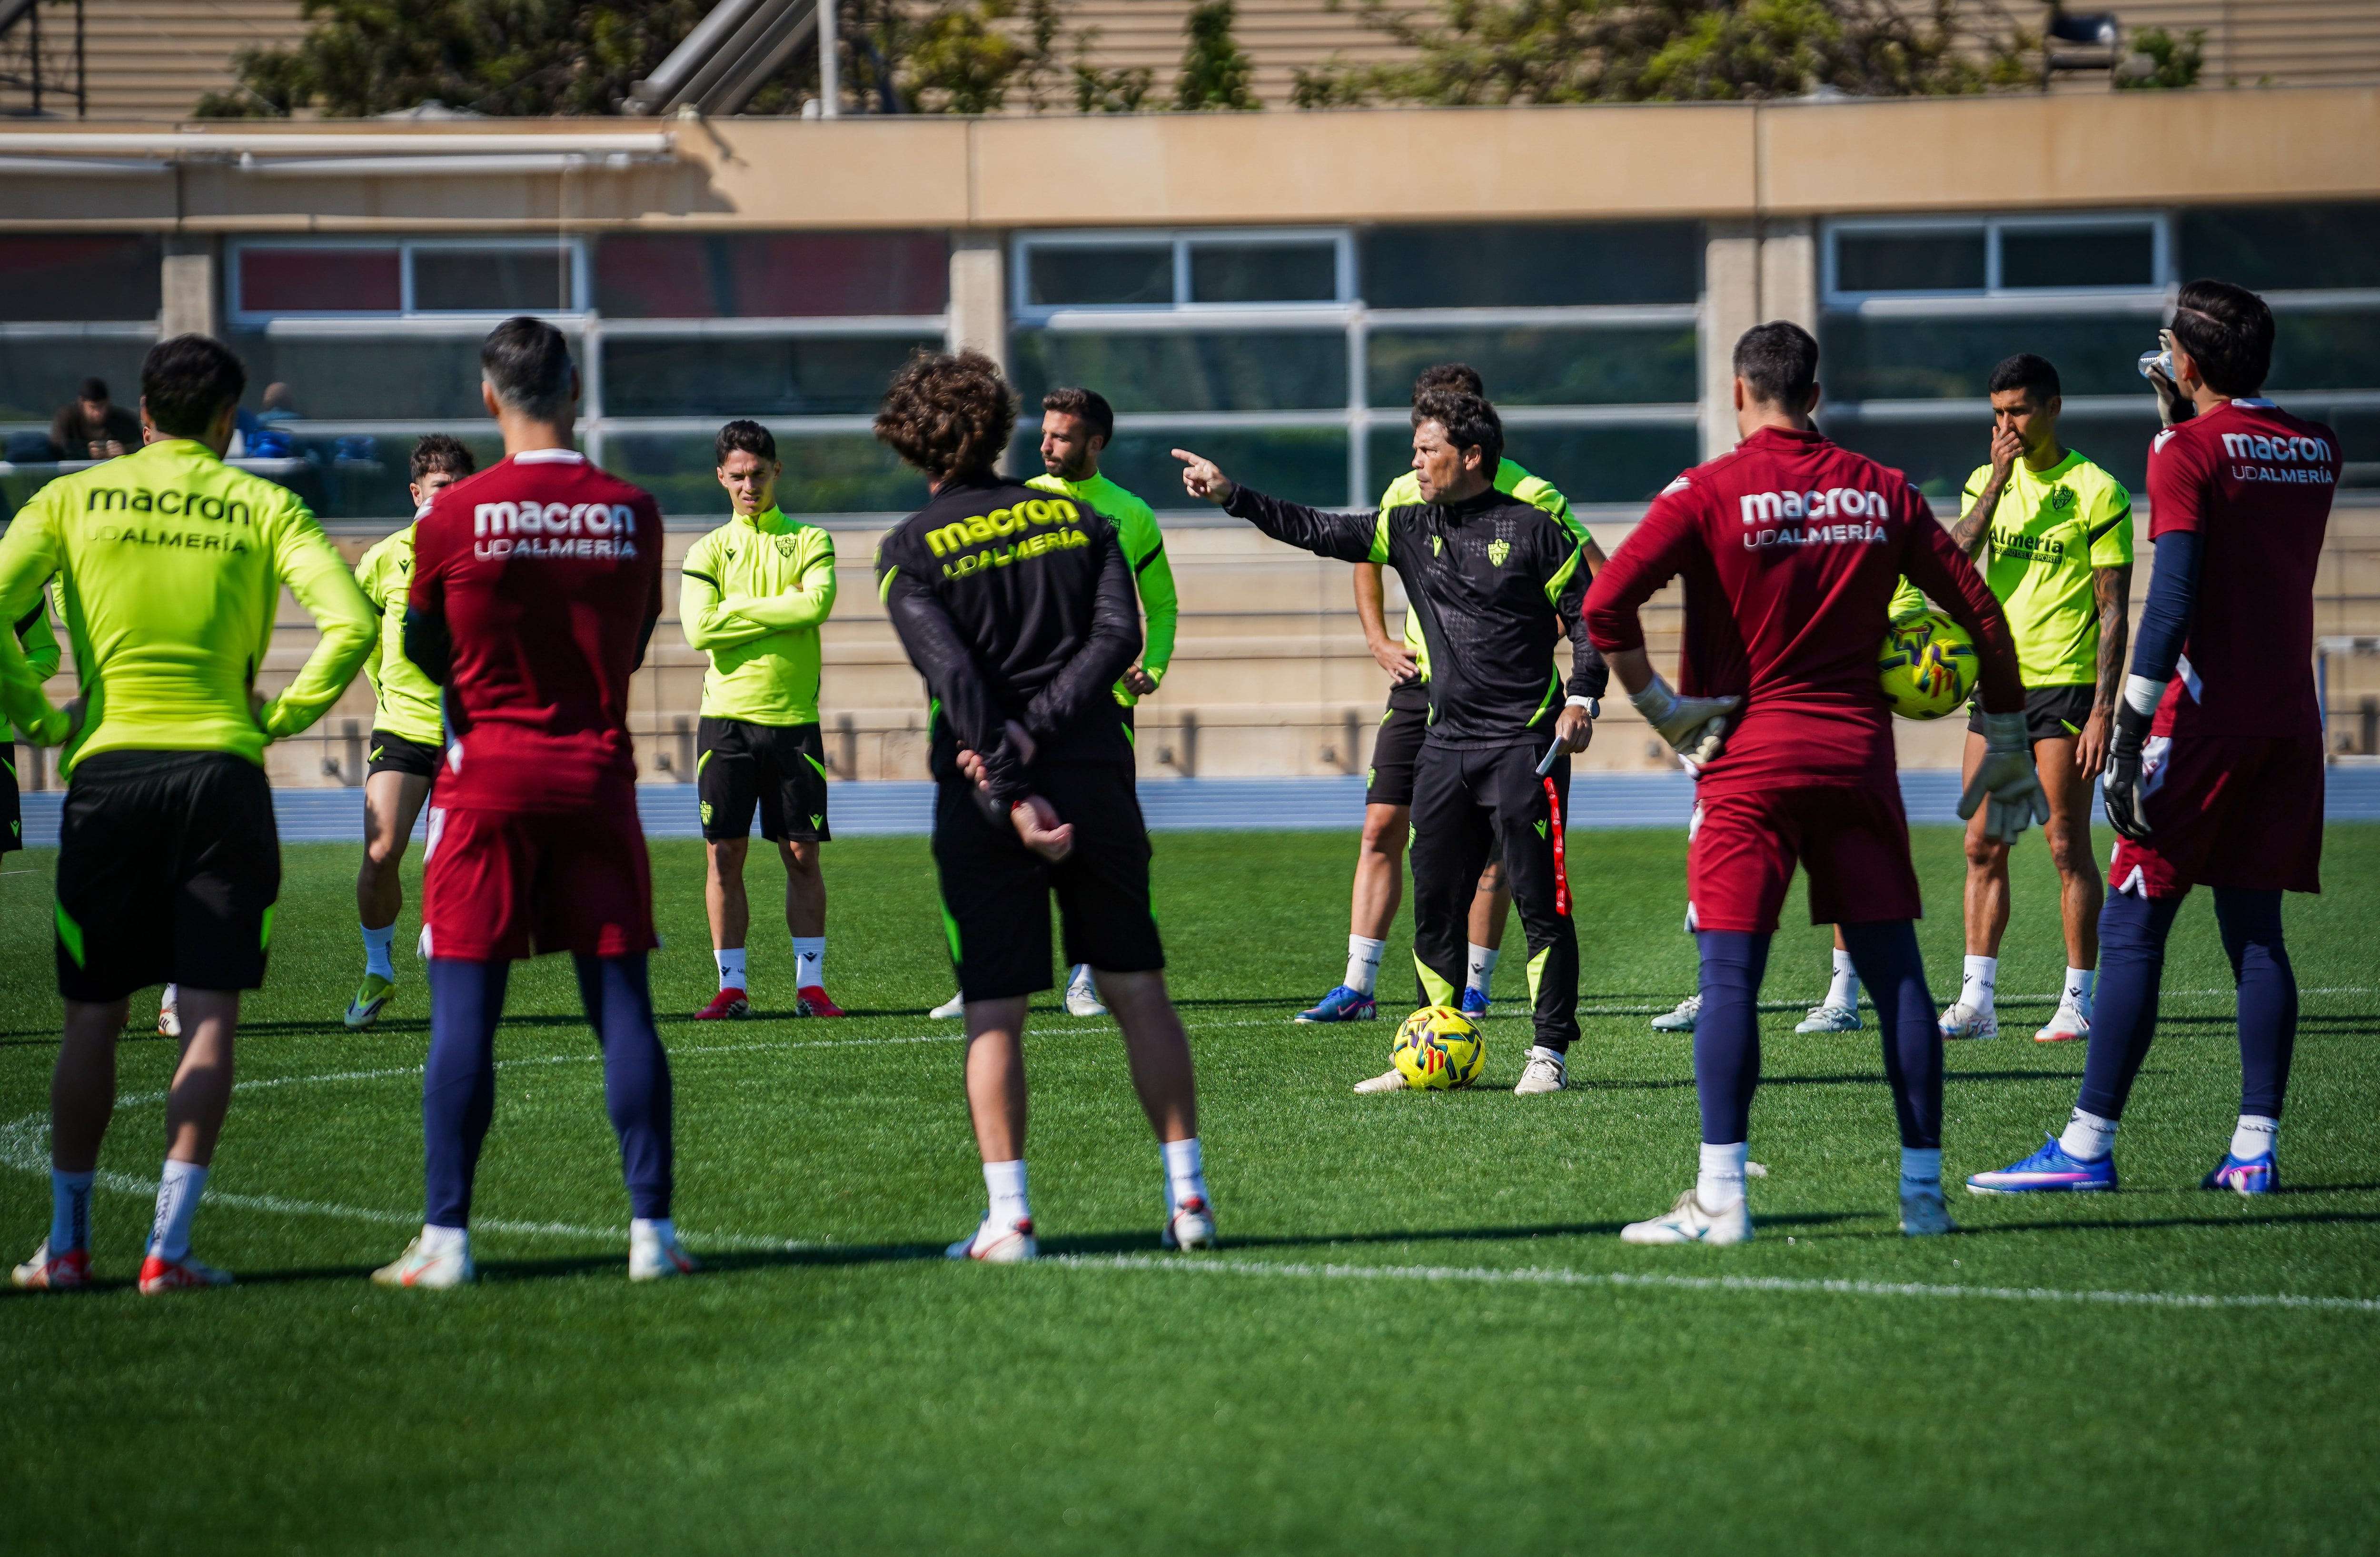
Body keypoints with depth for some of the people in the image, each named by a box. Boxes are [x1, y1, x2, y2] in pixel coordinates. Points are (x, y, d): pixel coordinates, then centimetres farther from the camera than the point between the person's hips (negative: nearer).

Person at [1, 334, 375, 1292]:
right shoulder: (262, 506, 4)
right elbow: (349, 622, -8)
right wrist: (283, 715, 3)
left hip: (108, 768, 1)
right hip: (221, 771, -1)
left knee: (92, 1017, 8)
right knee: (210, 1016, 1)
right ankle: (169, 1245, -5)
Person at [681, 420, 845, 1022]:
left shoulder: (810, 542, 7)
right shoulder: (708, 551, 8)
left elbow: (816, 602, -12)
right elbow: (700, 628, -8)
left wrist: (740, 610, -8)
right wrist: (778, 615, -8)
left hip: (793, 719, 0)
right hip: (726, 717, 0)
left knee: (802, 853, 0)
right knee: (724, 853, -1)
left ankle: (810, 983, 5)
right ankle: (732, 986, 5)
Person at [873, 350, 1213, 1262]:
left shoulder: (910, 552, -1)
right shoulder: (1075, 520, 11)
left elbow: (957, 679, -12)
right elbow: (1119, 635, -3)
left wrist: (1009, 795, -16)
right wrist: (1034, 731, -10)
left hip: (985, 801, -3)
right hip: (1098, 777, 3)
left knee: (994, 1012, 0)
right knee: (1138, 990, 10)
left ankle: (1009, 1218, -5)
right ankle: (1187, 1197, 8)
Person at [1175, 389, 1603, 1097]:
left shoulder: (1531, 529, -5)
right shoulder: (1413, 528, 11)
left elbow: (1590, 613, -2)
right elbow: (1321, 532, 11)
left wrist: (1581, 698, -13)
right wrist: (1232, 496, 6)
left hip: (1526, 743, -6)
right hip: (1447, 742, 6)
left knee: (1539, 900, -6)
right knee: (1434, 905, 7)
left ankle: (1550, 1053, 0)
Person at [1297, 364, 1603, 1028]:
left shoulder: (1526, 497, -11)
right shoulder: (1407, 495, 4)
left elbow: (1597, 576, -7)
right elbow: (1365, 558, 24)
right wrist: (1378, 639, 12)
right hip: (1421, 681, 4)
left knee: (1489, 842, -1)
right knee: (1381, 827, -1)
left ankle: (1474, 987, 10)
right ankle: (1357, 987, 1)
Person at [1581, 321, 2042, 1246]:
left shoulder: (1707, 493, -4)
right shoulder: (1883, 493, 6)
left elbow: (1605, 605, -16)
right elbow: (1982, 615, 8)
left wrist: (1661, 709, -6)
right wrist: (2008, 745, 16)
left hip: (1748, 761, -3)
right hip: (1858, 754, 3)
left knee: (1731, 976, -3)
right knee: (1895, 972, 6)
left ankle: (1720, 1199, -9)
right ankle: (1924, 1193, 8)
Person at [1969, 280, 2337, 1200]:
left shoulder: (2189, 453, -9)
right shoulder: (2318, 450, 11)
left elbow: (2173, 600, -16)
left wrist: (2132, 727, -17)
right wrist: (2186, 423, 28)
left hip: (2206, 714, -6)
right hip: (2291, 720, 6)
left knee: (2132, 931, -3)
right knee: (2255, 934, 7)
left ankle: (2086, 1148, -5)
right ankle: (2255, 1150, 1)